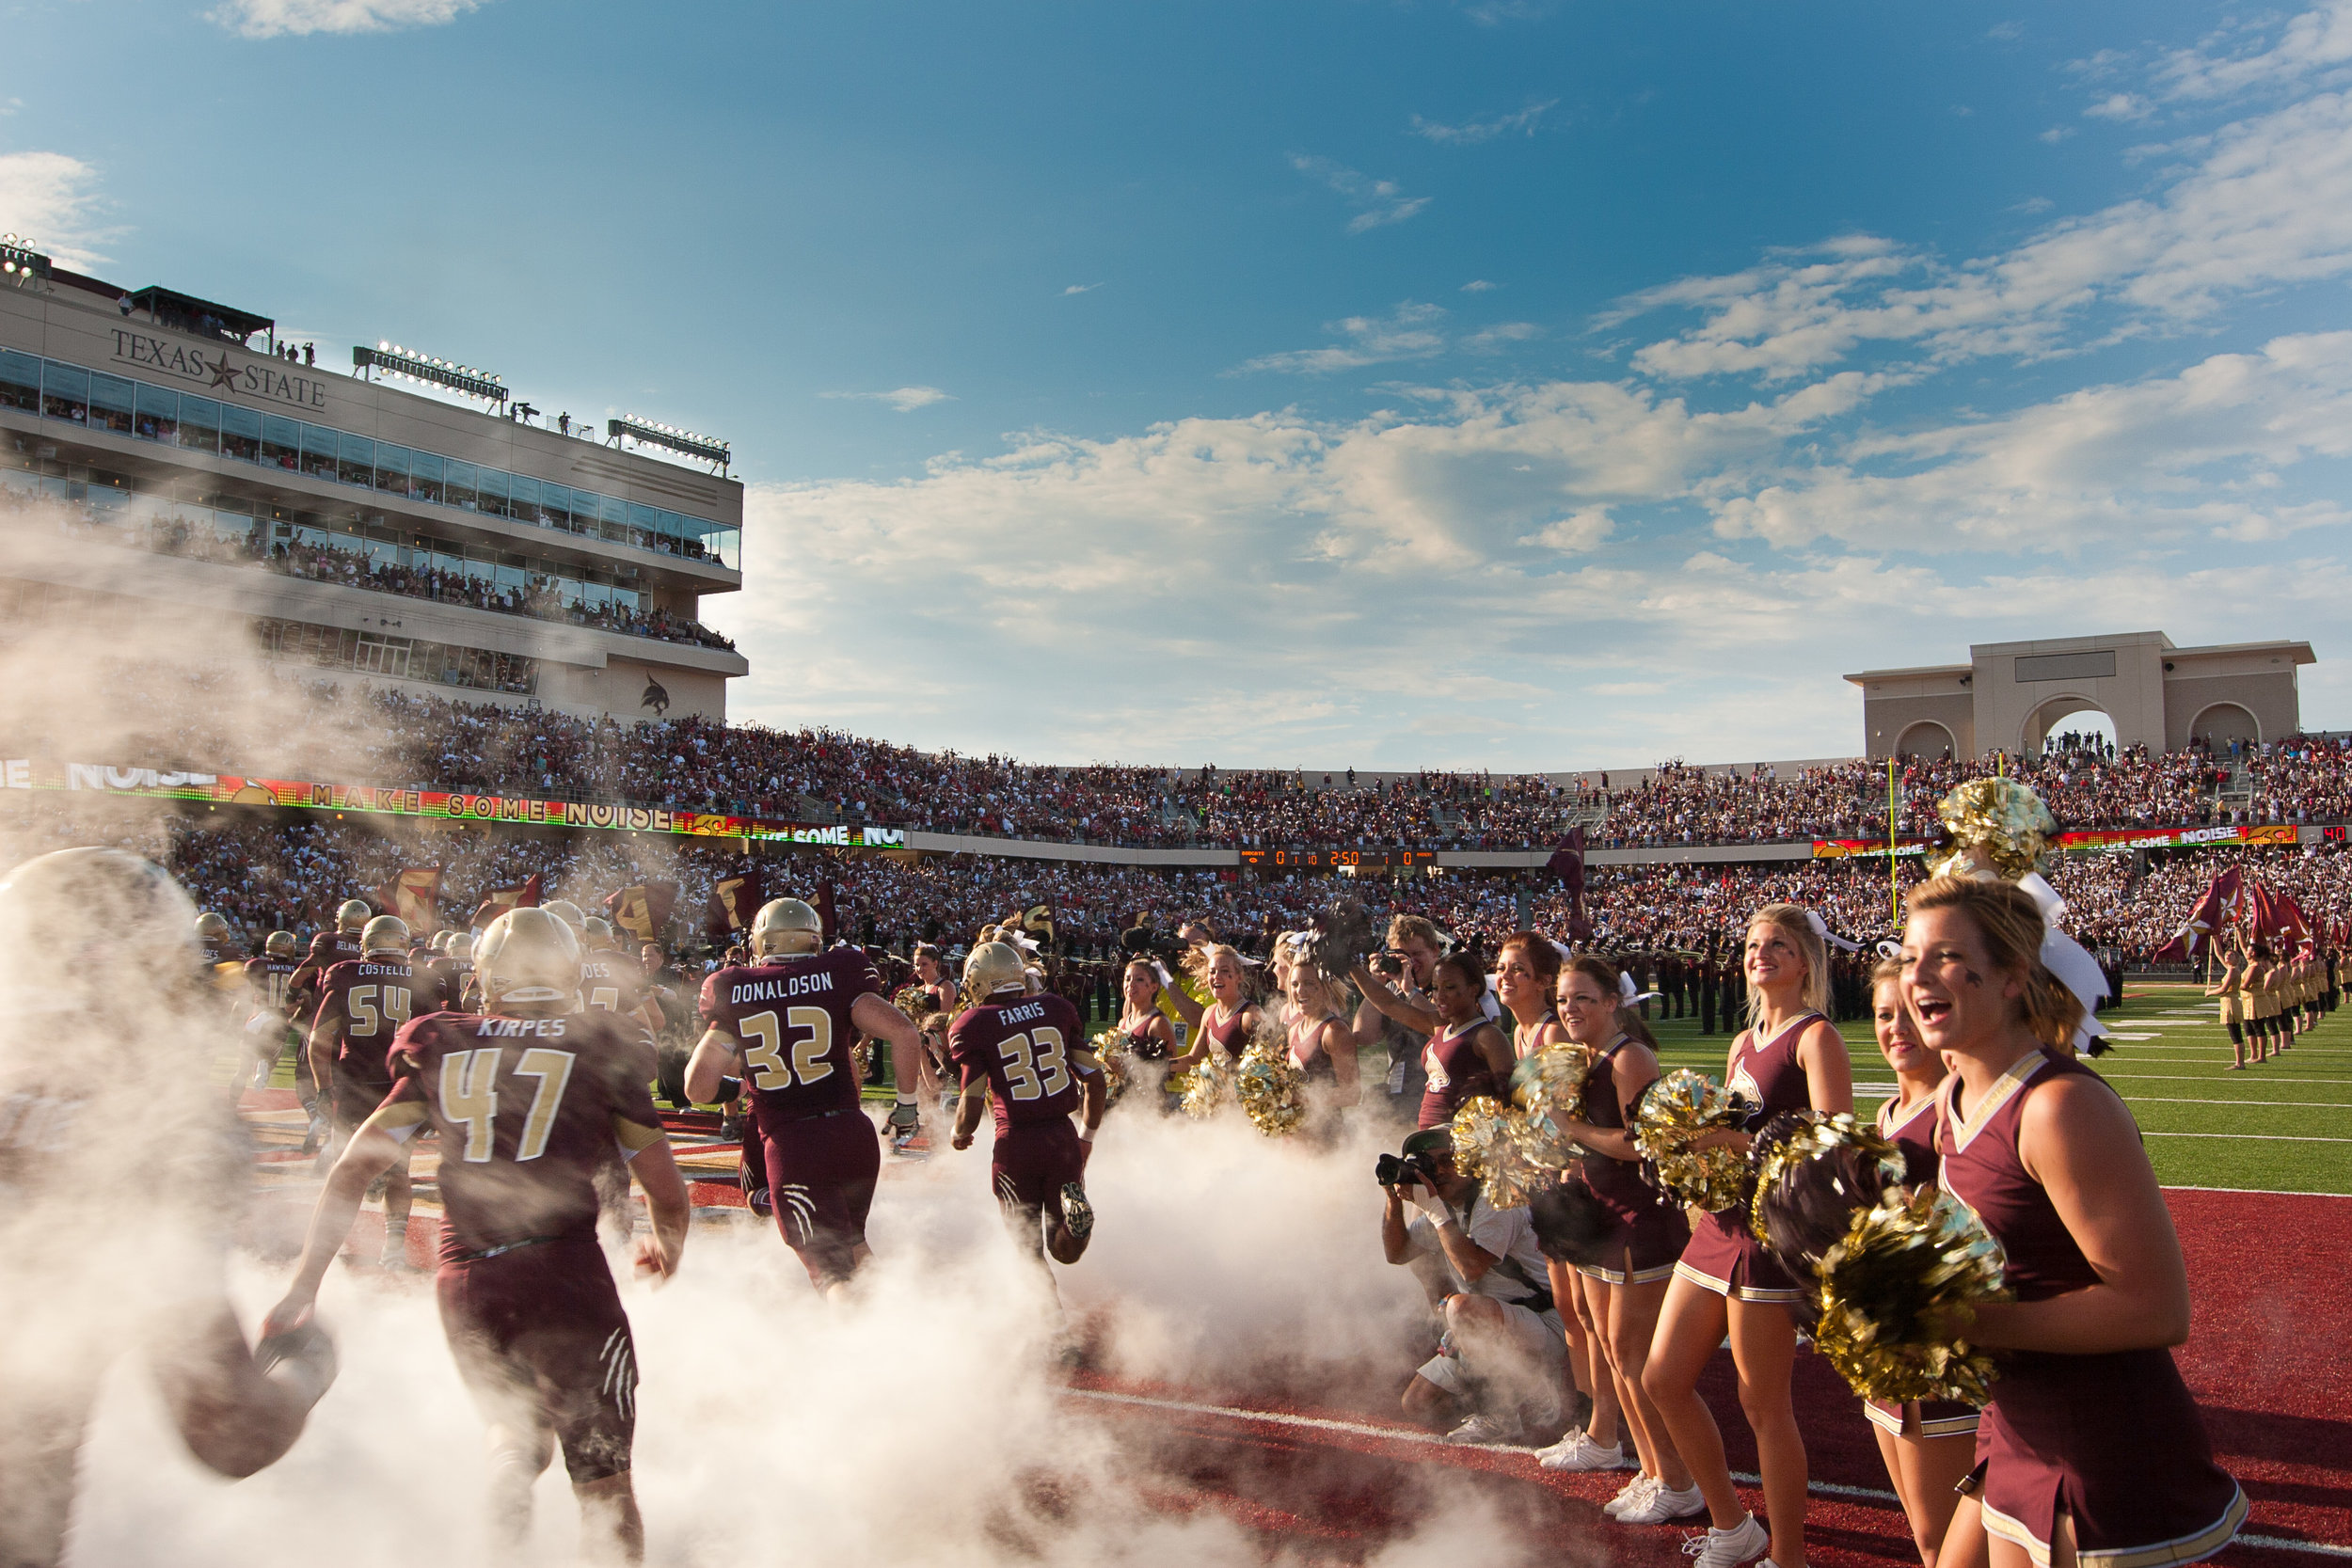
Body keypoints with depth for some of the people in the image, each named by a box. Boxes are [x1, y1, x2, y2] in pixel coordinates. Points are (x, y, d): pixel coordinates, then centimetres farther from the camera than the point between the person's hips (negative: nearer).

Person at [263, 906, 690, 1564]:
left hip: (466, 1281, 3)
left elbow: (352, 1170, 7)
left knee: (518, 1424, 29)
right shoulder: (599, 1046, 4)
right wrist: (667, 1248, 26)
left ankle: (508, 1467, 2)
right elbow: (667, 1191, 7)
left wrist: (303, 1287, 12)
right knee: (603, 1479, 8)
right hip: (565, 1269, -3)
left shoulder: (441, 1049, 12)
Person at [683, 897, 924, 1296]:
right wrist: (906, 1103, 4)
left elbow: (699, 1090, 2)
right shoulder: (837, 974, 2)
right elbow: (903, 1032, -9)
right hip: (851, 1131, 2)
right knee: (851, 1241, 28)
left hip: (788, 1146, -2)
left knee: (832, 1271, 2)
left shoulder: (732, 992, 2)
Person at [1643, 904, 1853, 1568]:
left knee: (1763, 1405, 0)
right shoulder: (1744, 1042, 15)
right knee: (1663, 1381, 12)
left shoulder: (1815, 1038, -9)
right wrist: (1690, 1138, 3)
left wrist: (1732, 1140, -26)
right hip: (1722, 1219, 9)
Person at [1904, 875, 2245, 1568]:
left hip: (2109, 1467, -8)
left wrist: (1973, 1323, -24)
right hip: (2018, 1438, 8)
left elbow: (2157, 1308, -24)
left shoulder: (2063, 1107, -23)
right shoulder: (1953, 1099, 4)